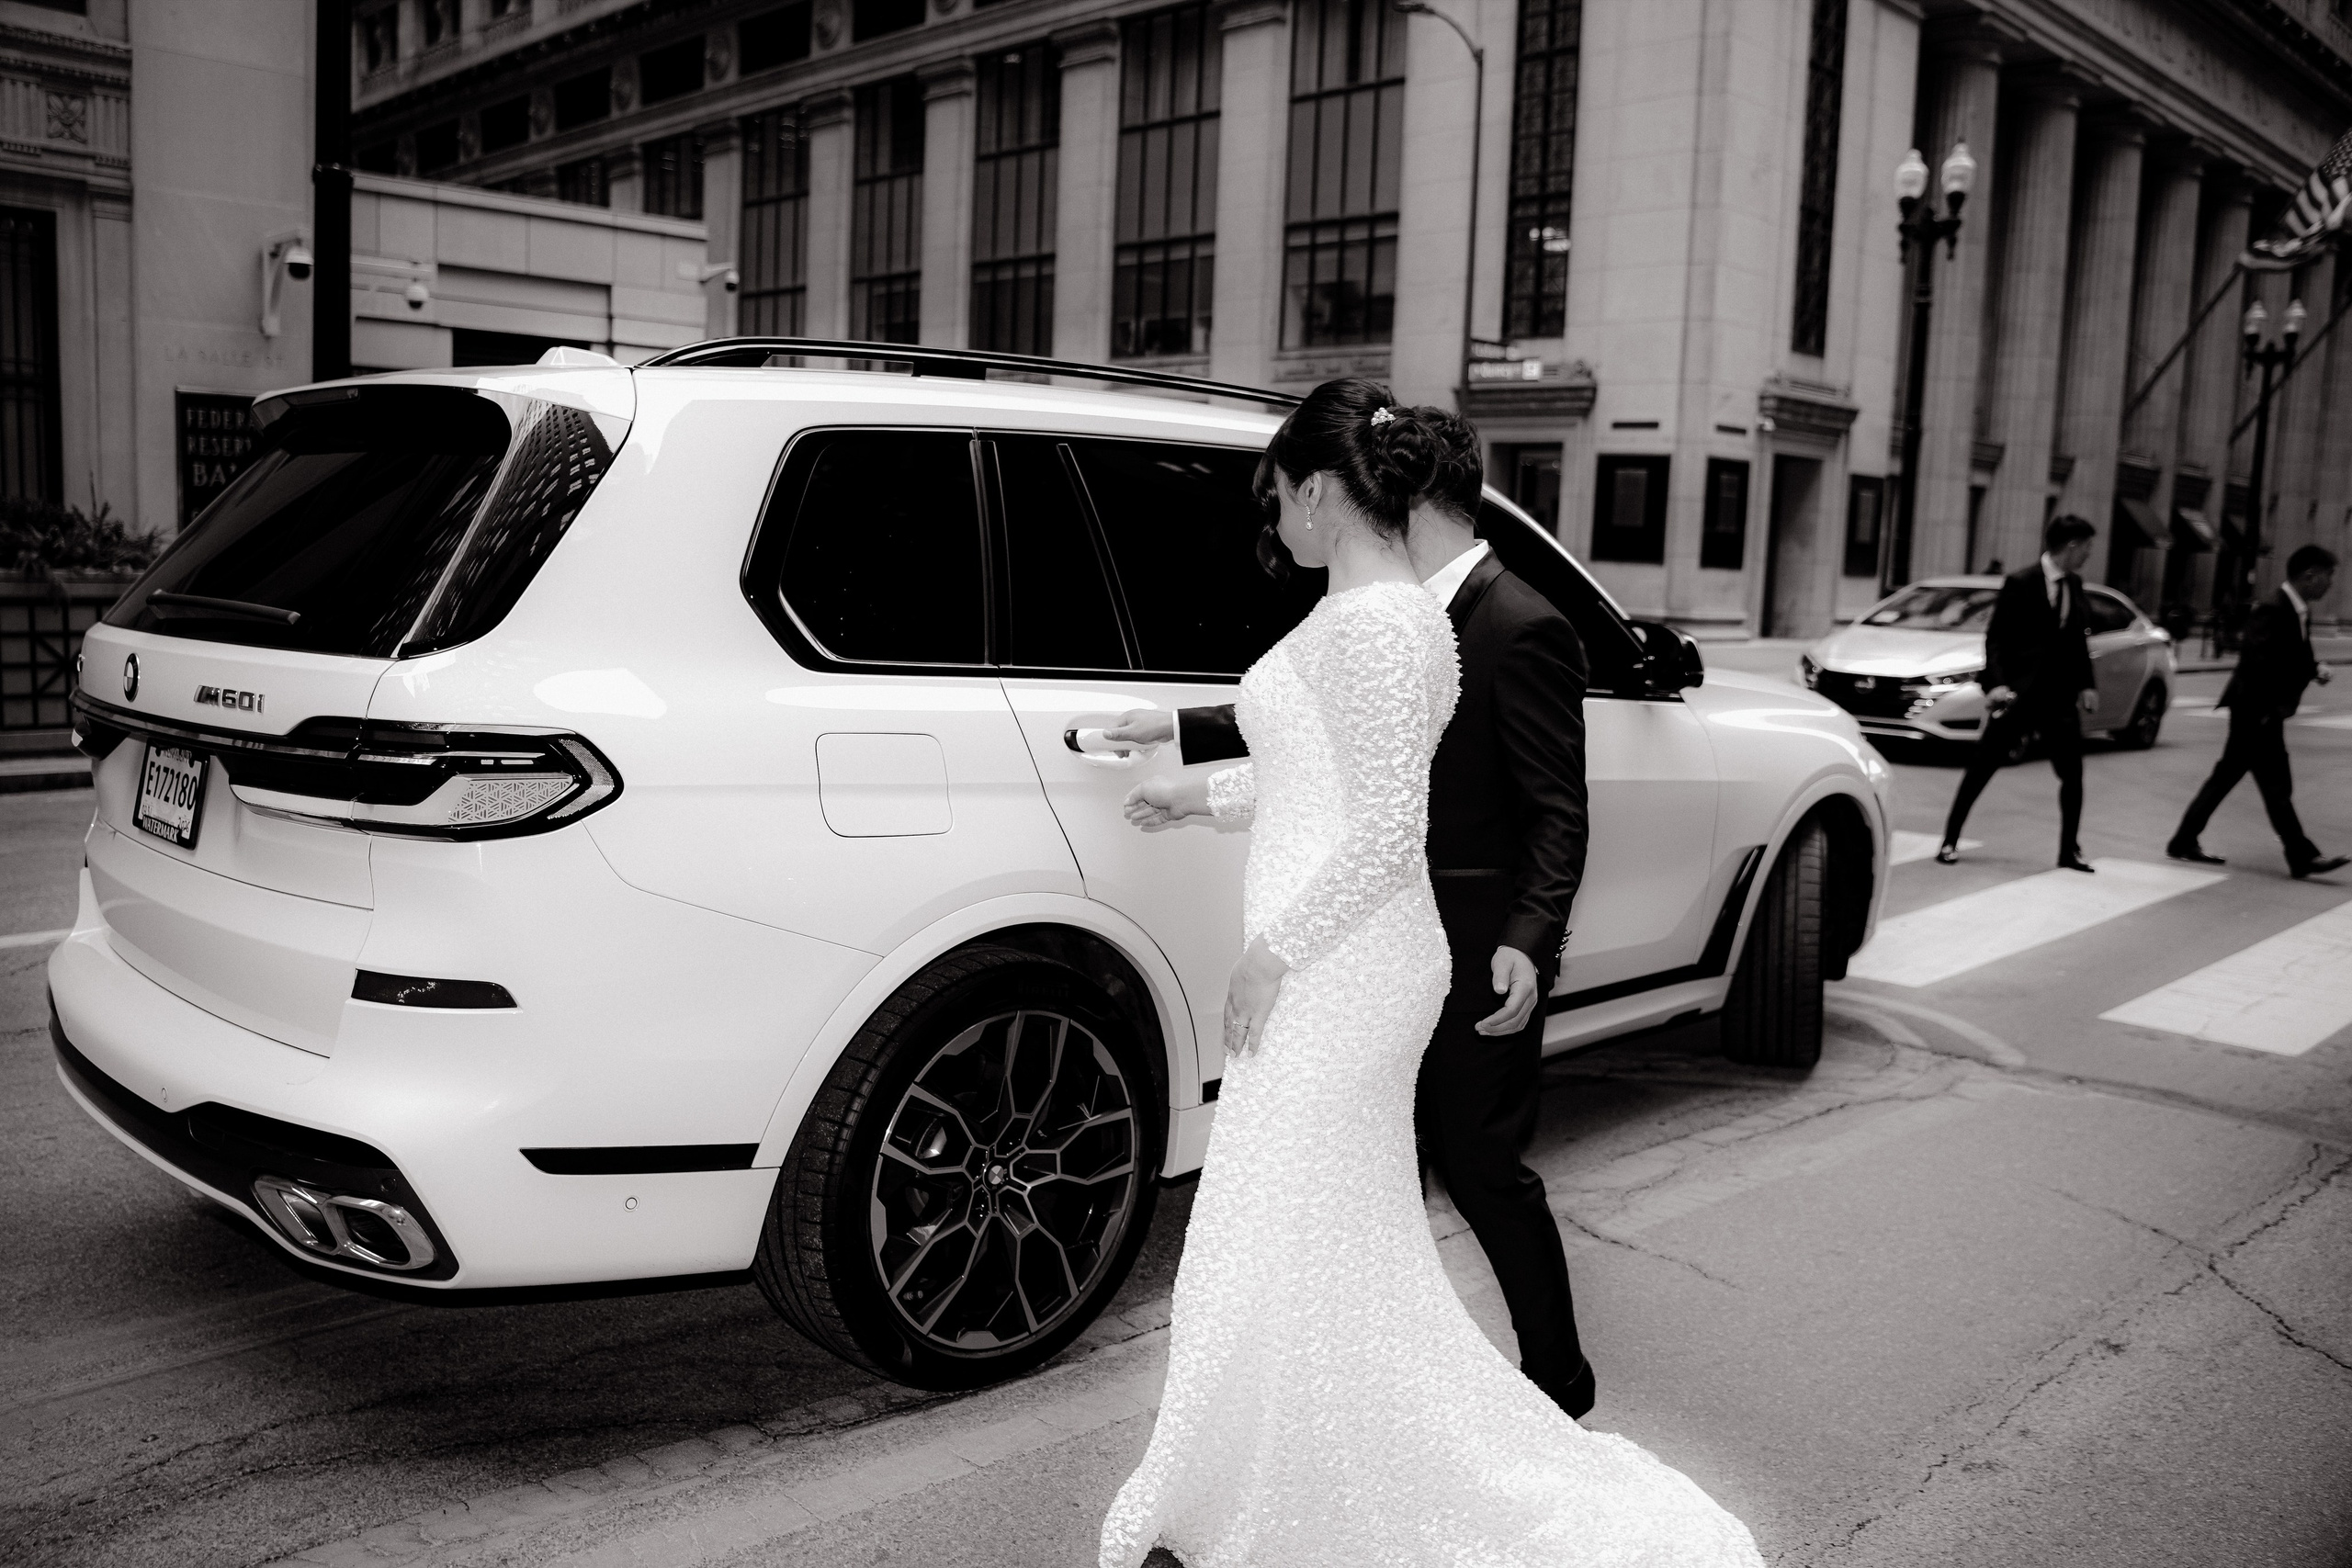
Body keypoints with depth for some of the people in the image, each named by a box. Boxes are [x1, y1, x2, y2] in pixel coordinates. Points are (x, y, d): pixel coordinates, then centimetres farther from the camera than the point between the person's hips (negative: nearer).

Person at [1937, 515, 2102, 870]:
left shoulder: (2075, 584, 8)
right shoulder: (2020, 584, -9)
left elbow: (2079, 639, 14)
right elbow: (1995, 638, -9)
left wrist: (2086, 685, 5)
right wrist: (1996, 684, -20)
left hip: (2061, 697, 5)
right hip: (2018, 694, -5)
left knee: (2072, 775, 6)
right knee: (1980, 771, 1)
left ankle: (2070, 850, 19)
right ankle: (1950, 841, 10)